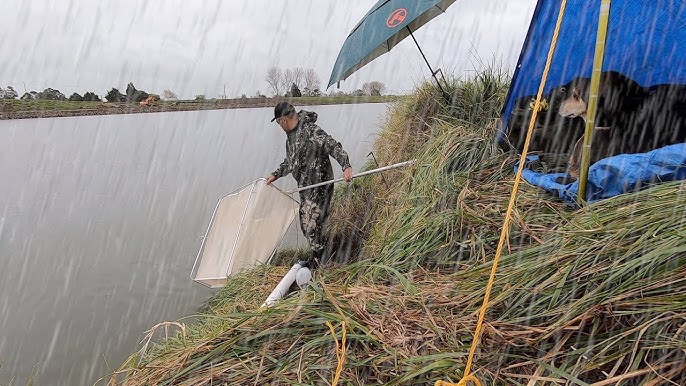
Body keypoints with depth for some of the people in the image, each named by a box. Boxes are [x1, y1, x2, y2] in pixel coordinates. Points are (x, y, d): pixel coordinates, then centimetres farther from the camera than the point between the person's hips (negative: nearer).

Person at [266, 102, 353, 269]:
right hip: (305, 187, 10)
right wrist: (275, 175, 30)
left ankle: (317, 263, 13)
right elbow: (290, 160, 26)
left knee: (313, 225, -5)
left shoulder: (311, 131, -20)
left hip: (319, 187, -10)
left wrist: (346, 166, -38)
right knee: (305, 224, 16)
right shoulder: (291, 135, 12)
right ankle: (316, 258, 32)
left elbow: (334, 147, -26)